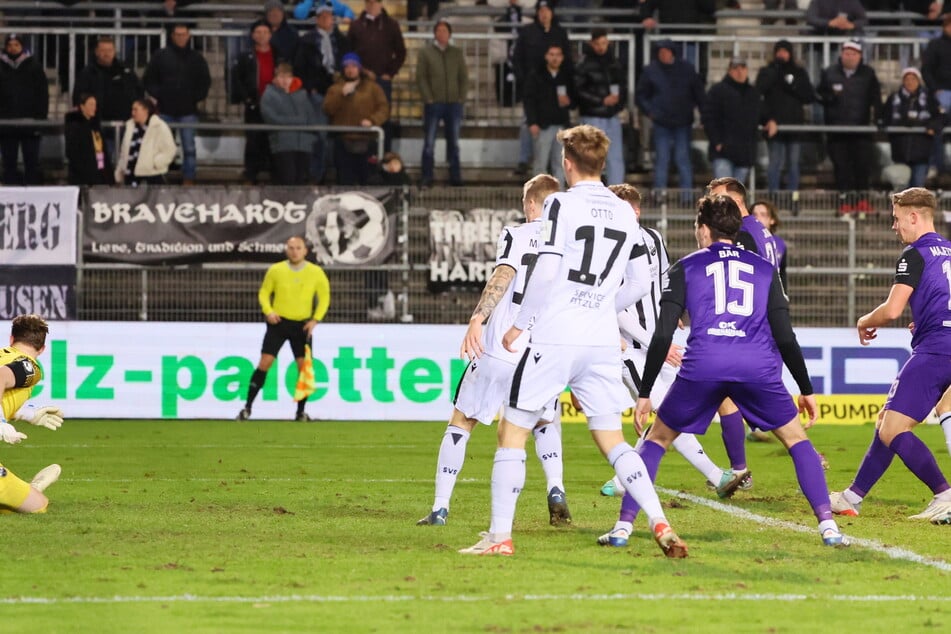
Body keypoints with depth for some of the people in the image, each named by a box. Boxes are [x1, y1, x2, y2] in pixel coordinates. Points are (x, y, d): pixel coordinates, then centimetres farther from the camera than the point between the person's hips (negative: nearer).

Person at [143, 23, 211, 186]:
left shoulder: (196, 58, 8)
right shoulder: (161, 55, 5)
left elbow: (205, 81, 13)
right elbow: (148, 79, 7)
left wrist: (196, 97, 2)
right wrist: (157, 95, -3)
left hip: (188, 111, 1)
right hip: (165, 110, -1)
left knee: (189, 148, 0)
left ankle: (188, 180, 6)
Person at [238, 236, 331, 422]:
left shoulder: (316, 273, -1)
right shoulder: (275, 270, -1)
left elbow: (324, 297, 8)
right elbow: (264, 293, 8)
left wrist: (315, 319, -4)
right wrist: (268, 311, -10)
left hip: (302, 325, 1)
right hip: (278, 322, -1)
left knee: (304, 366, -4)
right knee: (265, 363, -8)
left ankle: (301, 412, 7)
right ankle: (247, 407, -1)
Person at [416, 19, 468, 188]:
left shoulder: (457, 53, 12)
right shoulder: (425, 53, 5)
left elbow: (464, 77, 10)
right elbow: (421, 78, 0)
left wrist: (461, 98, -1)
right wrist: (428, 98, -9)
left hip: (454, 103, 2)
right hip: (433, 103, -2)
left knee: (453, 143, 6)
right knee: (429, 143, -1)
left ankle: (455, 177, 10)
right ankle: (427, 178, 1)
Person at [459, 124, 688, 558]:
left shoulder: (561, 204, -7)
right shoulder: (624, 213, 11)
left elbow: (546, 271, -15)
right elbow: (639, 284, 16)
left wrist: (519, 324, -5)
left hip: (554, 340, -5)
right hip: (602, 343, 5)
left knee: (512, 431, 4)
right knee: (612, 439, 10)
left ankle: (500, 536, 2)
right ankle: (660, 525, -4)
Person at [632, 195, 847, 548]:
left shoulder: (686, 267, 16)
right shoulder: (763, 269, 21)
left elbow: (662, 336, 8)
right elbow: (785, 336, 14)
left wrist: (645, 393, 11)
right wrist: (806, 390, 21)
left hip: (702, 366, -1)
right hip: (758, 366, 1)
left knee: (657, 439, 17)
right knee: (796, 440, 15)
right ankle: (827, 525, 0)